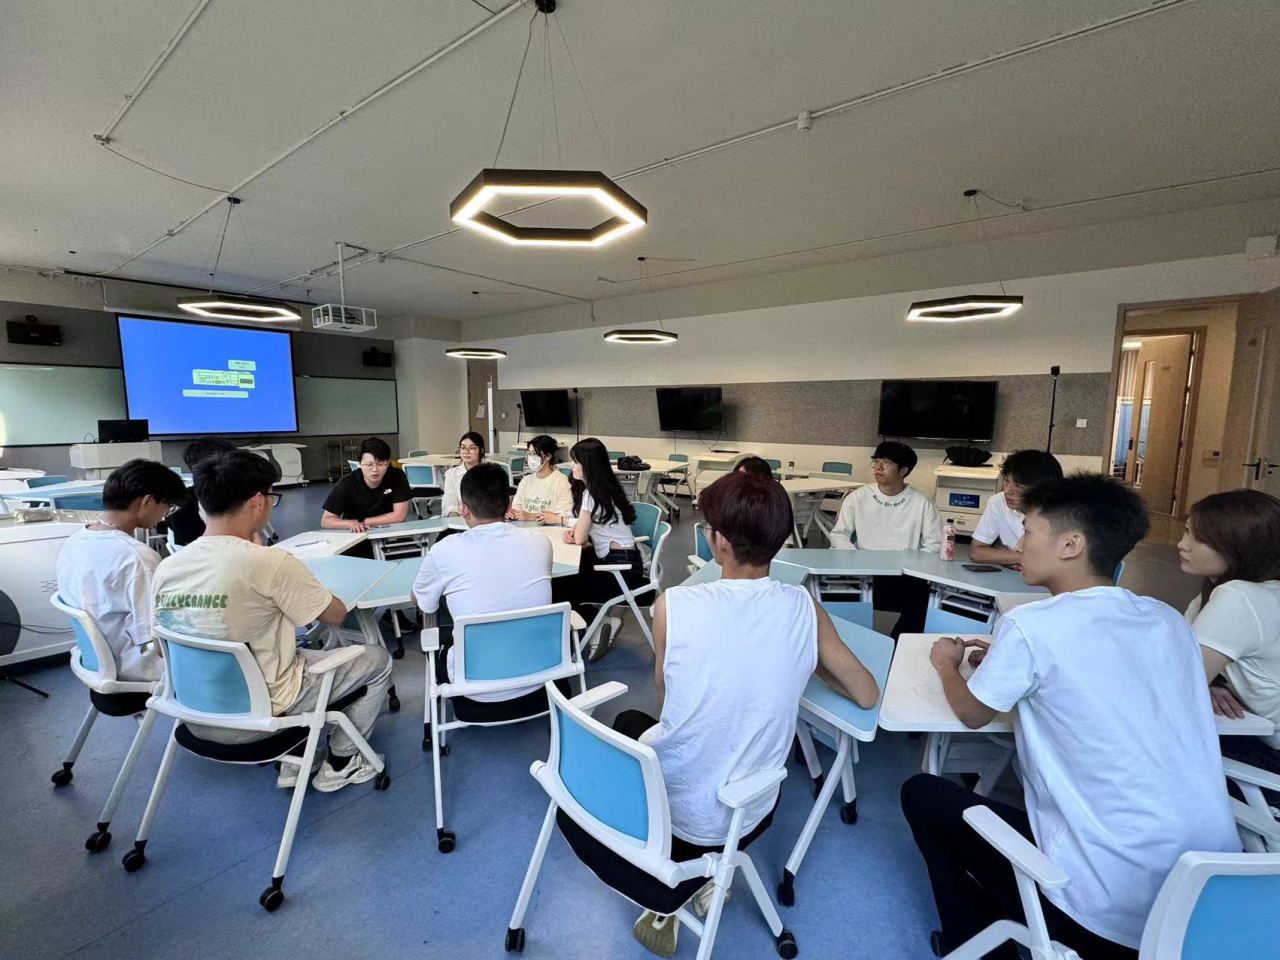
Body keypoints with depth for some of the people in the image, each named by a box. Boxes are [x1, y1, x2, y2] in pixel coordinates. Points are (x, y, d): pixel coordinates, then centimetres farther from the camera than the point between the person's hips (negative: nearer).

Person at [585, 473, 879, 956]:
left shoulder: (673, 605, -22)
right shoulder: (805, 609, -15)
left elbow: (666, 702, -3)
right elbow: (867, 695, -1)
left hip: (671, 805, -2)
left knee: (629, 722, 30)